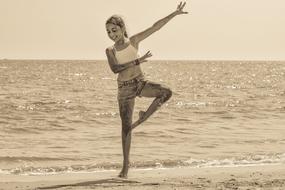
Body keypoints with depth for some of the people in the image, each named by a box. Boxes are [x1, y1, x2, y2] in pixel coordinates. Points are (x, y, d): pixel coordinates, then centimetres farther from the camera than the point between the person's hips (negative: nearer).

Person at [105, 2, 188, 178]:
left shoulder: (133, 41, 3)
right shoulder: (110, 51, 1)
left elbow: (155, 27, -3)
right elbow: (115, 68, -18)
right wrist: (138, 61, -24)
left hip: (141, 83, 1)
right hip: (125, 88, -1)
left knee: (166, 92, -27)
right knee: (126, 126, -3)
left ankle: (144, 116, -4)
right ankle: (126, 165, 6)